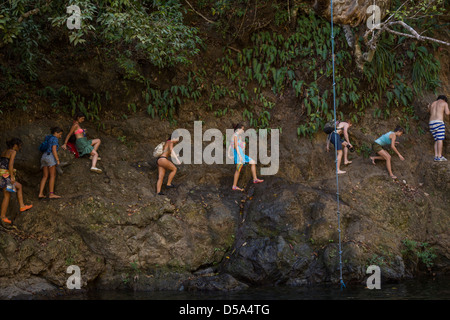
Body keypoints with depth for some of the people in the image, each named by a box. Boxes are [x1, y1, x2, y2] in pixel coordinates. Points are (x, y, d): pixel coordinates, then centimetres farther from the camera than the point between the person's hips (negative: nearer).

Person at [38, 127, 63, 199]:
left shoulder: (48, 138, 22)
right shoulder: (54, 139, -4)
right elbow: (54, 150, -14)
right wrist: (57, 160, -16)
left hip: (44, 157, 9)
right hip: (50, 157, -9)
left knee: (45, 177, 5)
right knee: (53, 176, -10)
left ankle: (40, 194, -4)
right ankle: (51, 194, -17)